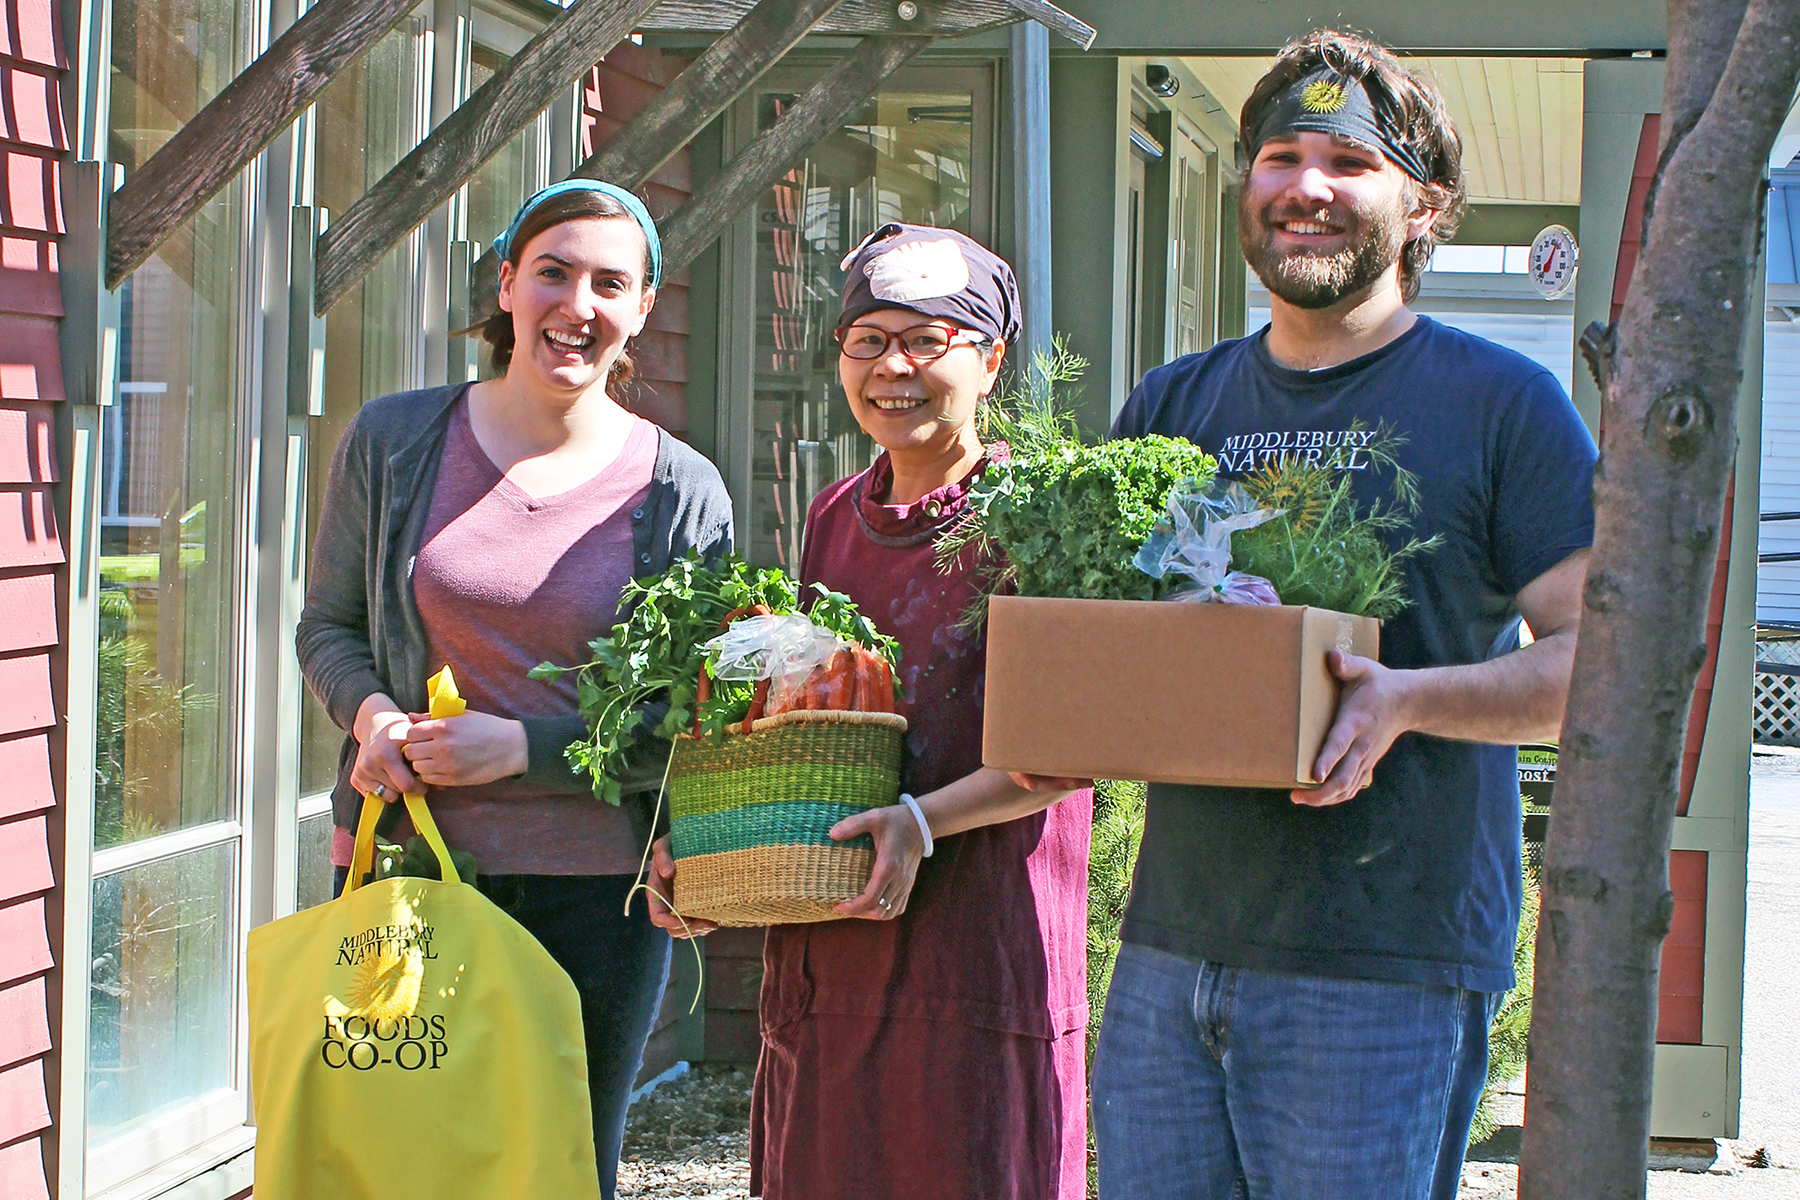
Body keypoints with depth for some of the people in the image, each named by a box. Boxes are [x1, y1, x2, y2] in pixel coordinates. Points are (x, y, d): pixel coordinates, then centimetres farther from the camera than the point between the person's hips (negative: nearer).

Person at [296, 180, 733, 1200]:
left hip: (596, 890, -1)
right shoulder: (394, 441, 2)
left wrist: (525, 747, -13)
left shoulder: (681, 493, -2)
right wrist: (372, 713, -9)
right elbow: (328, 625, 12)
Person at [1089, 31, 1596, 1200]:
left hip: (1385, 969, -4)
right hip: (1173, 943, 5)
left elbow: (1602, 658, -5)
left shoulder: (1502, 402, 0)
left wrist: (1408, 699, -21)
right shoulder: (1174, 403, 14)